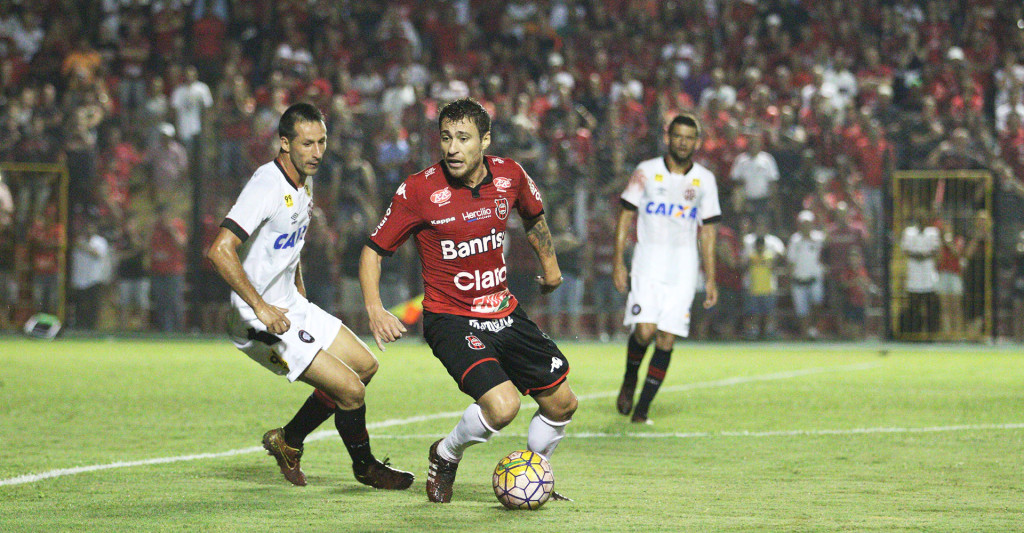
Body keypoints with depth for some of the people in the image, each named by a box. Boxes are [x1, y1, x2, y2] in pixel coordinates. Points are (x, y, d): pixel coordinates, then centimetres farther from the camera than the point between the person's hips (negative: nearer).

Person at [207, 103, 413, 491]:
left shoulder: (304, 182, 8)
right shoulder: (267, 187, -22)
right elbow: (220, 251, -31)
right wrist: (261, 307, -30)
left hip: (290, 307, 10)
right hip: (261, 323, -10)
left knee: (365, 364, 15)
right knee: (350, 388, -12)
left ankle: (288, 440, 24)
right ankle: (364, 466, 14)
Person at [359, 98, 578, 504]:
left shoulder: (509, 176, -4)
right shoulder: (418, 190, -16)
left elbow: (533, 216, 20)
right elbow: (374, 249, -7)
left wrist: (549, 264, 26)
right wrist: (374, 309, -19)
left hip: (504, 312, 6)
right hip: (451, 318, -6)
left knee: (562, 404, 9)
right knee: (502, 405, -25)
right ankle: (445, 456, 6)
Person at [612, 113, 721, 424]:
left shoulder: (704, 180, 7)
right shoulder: (646, 172, 1)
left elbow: (708, 230, 11)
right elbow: (625, 217, 4)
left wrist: (710, 279, 8)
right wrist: (618, 262, -4)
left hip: (683, 268, 2)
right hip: (647, 264, -2)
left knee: (667, 340, -4)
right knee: (644, 331, -17)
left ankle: (642, 409, 5)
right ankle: (630, 380, 14)